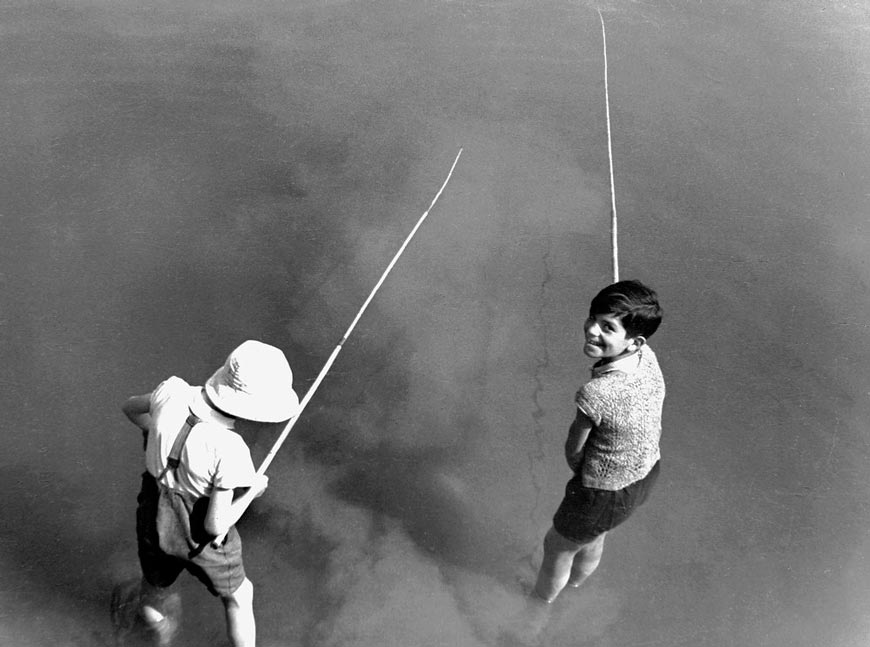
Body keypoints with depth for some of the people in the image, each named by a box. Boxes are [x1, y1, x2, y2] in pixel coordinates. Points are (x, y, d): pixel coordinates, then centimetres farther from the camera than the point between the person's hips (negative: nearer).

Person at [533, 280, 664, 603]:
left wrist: (579, 470, 3)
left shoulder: (596, 394, -38)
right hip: (647, 475, 7)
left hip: (606, 494, -7)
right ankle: (576, 581, 65)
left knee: (557, 546, 24)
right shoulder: (648, 357, -17)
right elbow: (654, 427, -1)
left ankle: (540, 600, 52)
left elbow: (573, 450, -20)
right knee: (592, 539, 36)